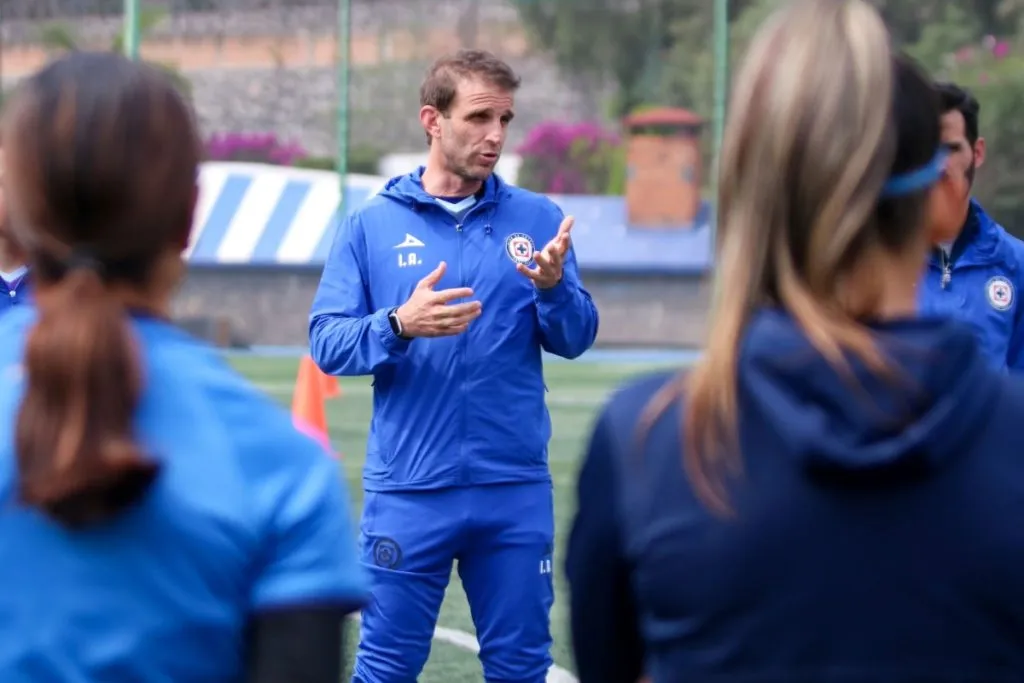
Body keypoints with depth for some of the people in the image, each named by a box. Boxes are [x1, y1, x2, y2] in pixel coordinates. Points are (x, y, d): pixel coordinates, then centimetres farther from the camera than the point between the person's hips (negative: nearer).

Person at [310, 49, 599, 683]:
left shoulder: (538, 219, 4)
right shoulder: (373, 224, 1)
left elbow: (575, 339, -1)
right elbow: (327, 343, -4)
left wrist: (552, 286, -22)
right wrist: (399, 325, -22)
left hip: (516, 490, 1)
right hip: (408, 489, -1)